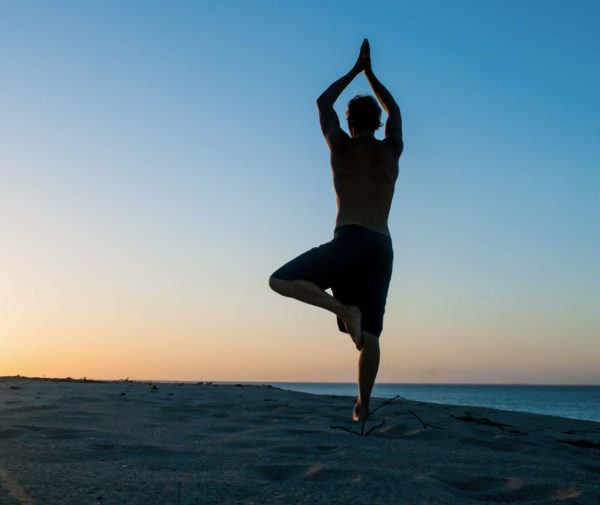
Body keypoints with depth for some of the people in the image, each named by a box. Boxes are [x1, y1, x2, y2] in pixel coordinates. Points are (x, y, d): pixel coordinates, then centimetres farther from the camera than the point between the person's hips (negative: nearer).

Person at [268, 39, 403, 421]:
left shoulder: (341, 145, 8)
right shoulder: (392, 150, 14)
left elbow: (323, 103, 24)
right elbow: (394, 110, 34)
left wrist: (354, 71, 34)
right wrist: (369, 73, 39)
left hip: (349, 240, -4)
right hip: (383, 246, 4)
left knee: (281, 281, 0)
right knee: (370, 333, 5)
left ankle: (344, 309, -19)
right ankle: (363, 405, 3)